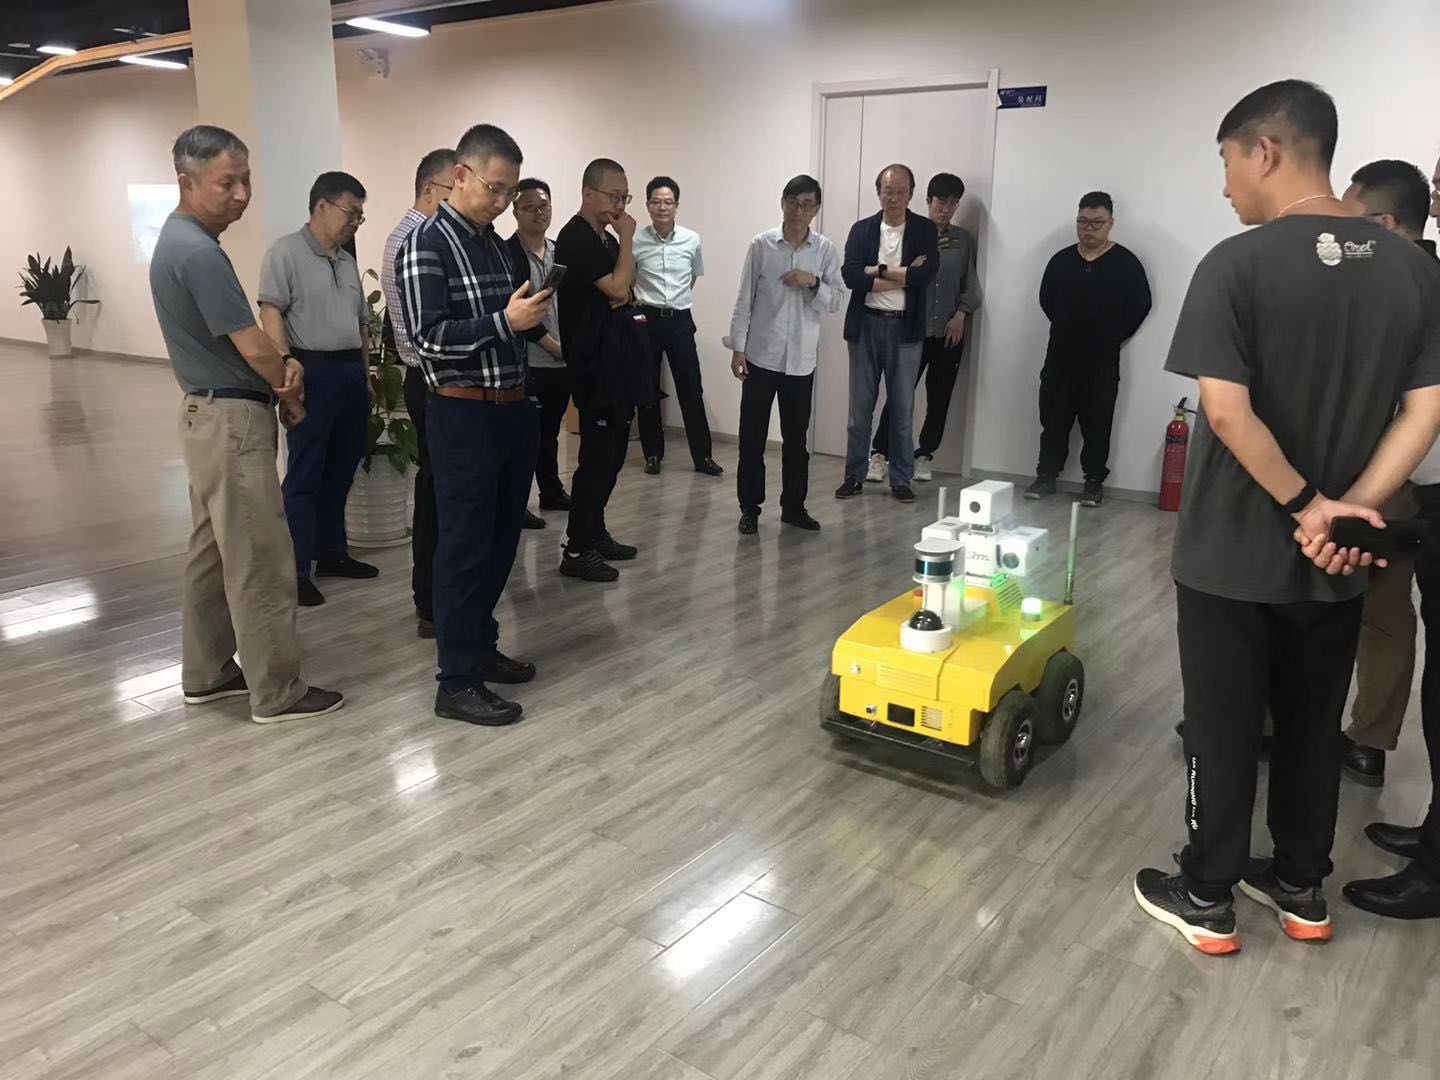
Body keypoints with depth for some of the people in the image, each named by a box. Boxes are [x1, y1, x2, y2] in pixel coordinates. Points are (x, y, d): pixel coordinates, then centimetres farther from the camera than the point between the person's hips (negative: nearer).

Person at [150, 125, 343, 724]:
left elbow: (244, 338, 13)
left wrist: (285, 365, -7)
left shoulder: (179, 240, 12)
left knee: (212, 552, 17)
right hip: (233, 419, -11)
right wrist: (291, 390, -1)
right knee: (260, 561, -4)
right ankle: (278, 692, 5)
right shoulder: (199, 252, -21)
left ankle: (206, 672, 28)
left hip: (208, 412, 11)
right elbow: (251, 346, -20)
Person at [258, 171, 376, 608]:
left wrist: (365, 374, 19)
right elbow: (271, 312, -13)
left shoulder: (348, 261, 18)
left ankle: (331, 553, 25)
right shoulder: (286, 251, -5)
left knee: (340, 472, 13)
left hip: (352, 374, 7)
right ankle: (295, 570, 1)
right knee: (304, 475, -4)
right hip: (312, 373, -7)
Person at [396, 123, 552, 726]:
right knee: (464, 546, -2)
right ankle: (457, 683, 7)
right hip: (464, 415, -8)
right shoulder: (426, 244, -10)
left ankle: (481, 645, 30)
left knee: (502, 539, 15)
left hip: (513, 408, 8)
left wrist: (531, 315, 1)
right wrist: (505, 321, -24)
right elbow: (428, 337, -18)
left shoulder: (495, 243, 14)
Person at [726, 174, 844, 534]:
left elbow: (836, 301, 1)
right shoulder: (761, 245, -2)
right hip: (761, 355, -1)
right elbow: (744, 299, -1)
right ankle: (750, 507, 14)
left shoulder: (825, 250, 1)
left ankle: (793, 505, 22)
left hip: (801, 360, 1)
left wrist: (813, 282, -17)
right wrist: (737, 347, -4)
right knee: (752, 437, 3)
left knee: (796, 437, 10)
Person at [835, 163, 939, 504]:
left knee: (903, 408, 6)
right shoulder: (861, 229, 4)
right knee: (860, 407, 7)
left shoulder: (925, 230, 2)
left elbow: (925, 275, -14)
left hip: (904, 328, -1)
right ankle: (854, 476, 18)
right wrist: (904, 276, -13)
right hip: (865, 326, 1)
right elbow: (849, 275, -11)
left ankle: (901, 480, 16)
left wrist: (877, 271, -11)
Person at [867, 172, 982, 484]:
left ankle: (923, 456, 18)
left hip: (949, 332, 3)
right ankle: (880, 454, 3)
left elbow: (971, 285, 8)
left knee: (939, 399, 6)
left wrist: (960, 315, -5)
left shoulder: (964, 239, 8)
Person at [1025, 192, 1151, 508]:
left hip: (1102, 362, -3)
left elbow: (1140, 305, 0)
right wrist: (1068, 329, 14)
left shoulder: (1126, 263, -2)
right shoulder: (1061, 260, 7)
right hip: (1060, 356, 3)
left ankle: (1094, 482, 11)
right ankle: (1046, 476, 16)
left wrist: (1113, 337, 4)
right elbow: (1046, 300, 16)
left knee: (1096, 425, 3)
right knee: (1053, 419, 7)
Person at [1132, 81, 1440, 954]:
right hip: (1336, 563, 5)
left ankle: (1208, 899, 22)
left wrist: (1306, 505, -13)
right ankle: (1302, 889, 33)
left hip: (1234, 555, -5)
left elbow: (1226, 411, -22)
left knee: (1223, 731, 9)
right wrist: (1352, 508, -8)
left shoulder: (1238, 265, -15)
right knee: (1313, 728, 19)